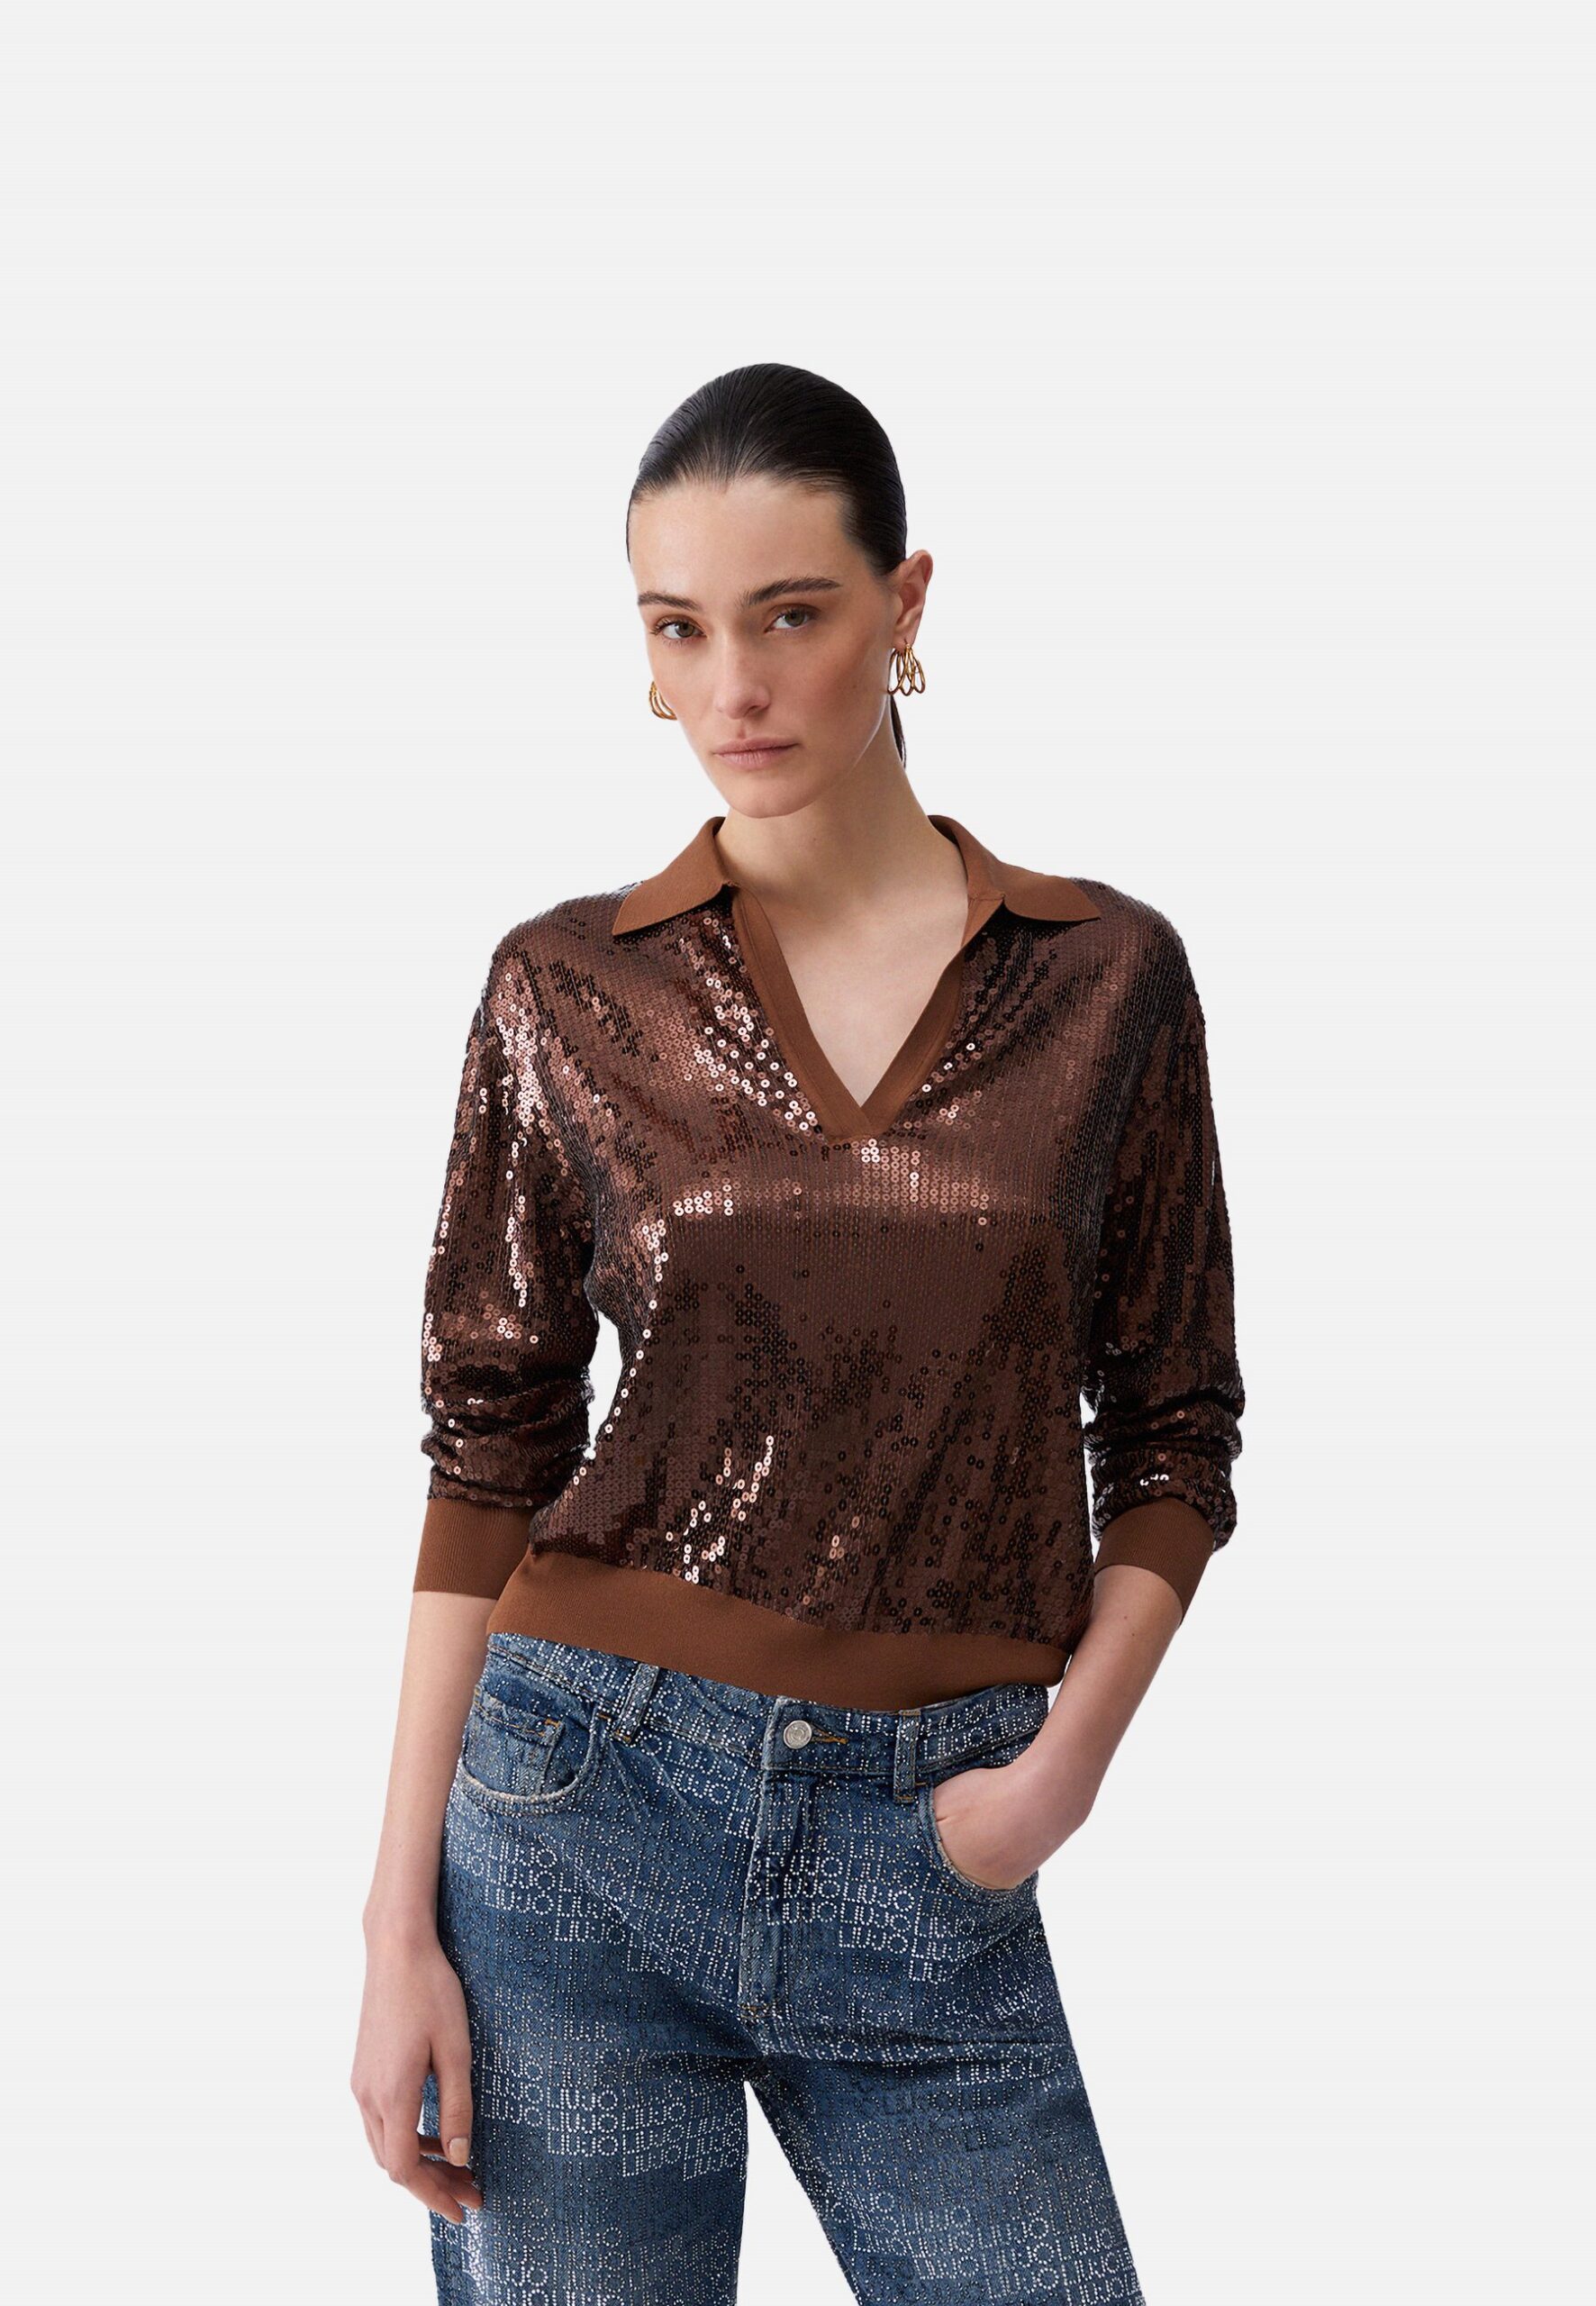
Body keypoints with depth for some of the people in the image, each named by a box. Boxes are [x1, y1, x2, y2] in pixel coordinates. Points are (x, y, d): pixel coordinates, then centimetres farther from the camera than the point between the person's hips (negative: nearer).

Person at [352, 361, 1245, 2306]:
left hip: (932, 1854, 1)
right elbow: (489, 1453, 2)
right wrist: (401, 1920, -3)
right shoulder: (569, 992, 1)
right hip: (587, 1801, 0)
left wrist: (1069, 1753, -8)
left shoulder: (1104, 973, 2)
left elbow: (1172, 1433, 7)